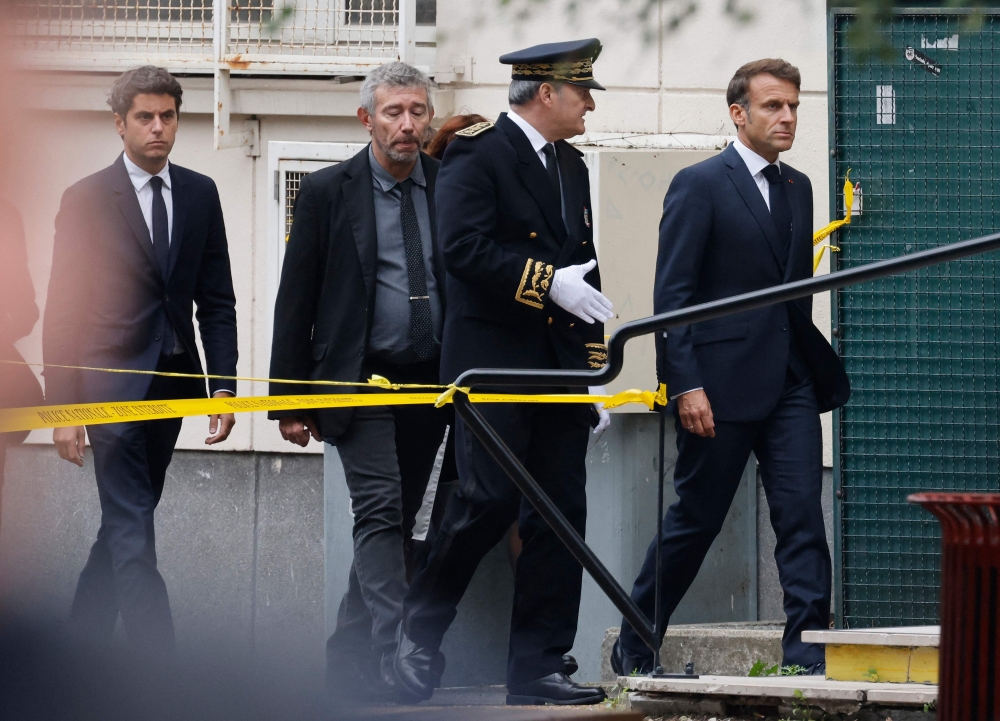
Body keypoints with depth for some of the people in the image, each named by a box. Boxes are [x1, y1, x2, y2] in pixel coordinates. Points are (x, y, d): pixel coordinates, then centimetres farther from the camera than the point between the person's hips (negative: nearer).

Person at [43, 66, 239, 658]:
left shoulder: (199, 194, 8)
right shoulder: (87, 200, -5)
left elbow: (216, 298, 10)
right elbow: (63, 309, -5)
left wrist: (223, 384, 1)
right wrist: (63, 406, -9)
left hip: (172, 381, 5)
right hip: (112, 382, -5)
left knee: (128, 515, 13)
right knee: (132, 528, -10)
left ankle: (85, 631, 27)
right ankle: (162, 665, -15)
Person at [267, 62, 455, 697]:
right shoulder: (328, 192, -2)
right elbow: (295, 302, 0)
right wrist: (290, 399, -4)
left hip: (430, 383, 4)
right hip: (361, 381, -3)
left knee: (397, 522, 8)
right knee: (381, 513, -15)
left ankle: (349, 658, 20)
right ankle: (398, 657, -22)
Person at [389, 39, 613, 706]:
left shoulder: (571, 168, 19)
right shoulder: (476, 156, -6)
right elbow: (466, 250, -19)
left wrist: (595, 369, 17)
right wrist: (548, 282, -22)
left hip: (558, 369, 7)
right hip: (492, 363, -7)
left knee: (561, 516, 1)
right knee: (490, 501, -13)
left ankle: (538, 669, 3)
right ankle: (420, 632, 8)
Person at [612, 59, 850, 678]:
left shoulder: (797, 188, 15)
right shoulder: (700, 185, -6)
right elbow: (671, 295, -9)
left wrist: (819, 370, 11)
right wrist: (686, 385, -16)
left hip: (790, 382, 5)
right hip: (721, 384, -5)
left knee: (803, 514, -6)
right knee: (695, 521, 3)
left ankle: (806, 650, -7)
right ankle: (635, 647, 18)